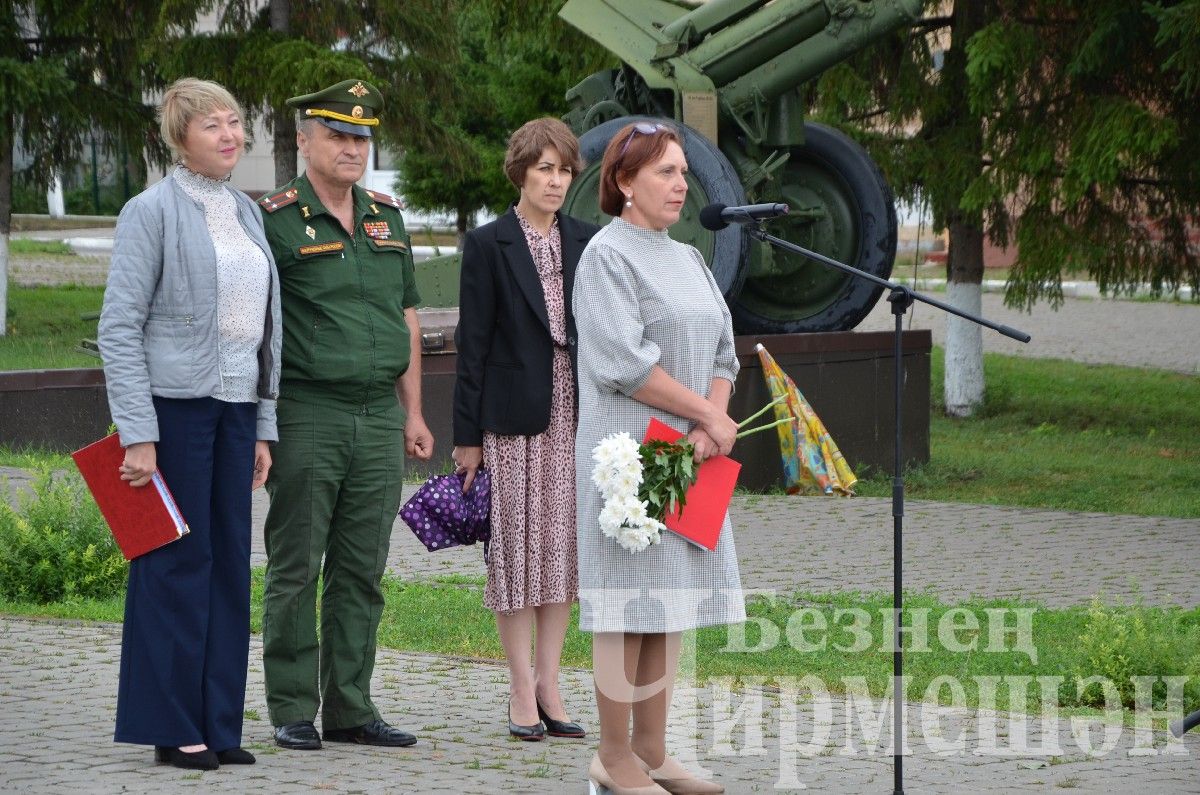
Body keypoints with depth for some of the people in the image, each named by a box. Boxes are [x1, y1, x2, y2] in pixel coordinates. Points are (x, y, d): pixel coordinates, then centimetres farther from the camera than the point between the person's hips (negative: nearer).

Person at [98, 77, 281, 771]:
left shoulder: (247, 213, 15)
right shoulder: (154, 211, -6)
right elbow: (119, 326, -10)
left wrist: (263, 427, 14)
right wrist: (137, 433, -16)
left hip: (235, 409, 7)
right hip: (174, 407, -7)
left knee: (231, 563, 7)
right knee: (177, 563, -4)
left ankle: (219, 725, 13)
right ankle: (172, 728, 3)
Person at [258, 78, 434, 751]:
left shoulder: (388, 218, 14)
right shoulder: (278, 220, -5)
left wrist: (412, 413, 15)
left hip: (380, 416, 6)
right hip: (306, 415, -5)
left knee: (362, 571, 8)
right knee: (296, 569, -1)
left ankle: (350, 708, 14)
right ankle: (292, 712, 5)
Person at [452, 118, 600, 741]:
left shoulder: (586, 242, 10)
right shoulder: (488, 245, -2)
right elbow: (472, 341, -3)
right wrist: (466, 434, -6)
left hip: (575, 414, 4)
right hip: (513, 417, -4)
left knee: (563, 543, 5)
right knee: (516, 544, -2)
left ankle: (548, 682, 12)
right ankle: (522, 689, 4)